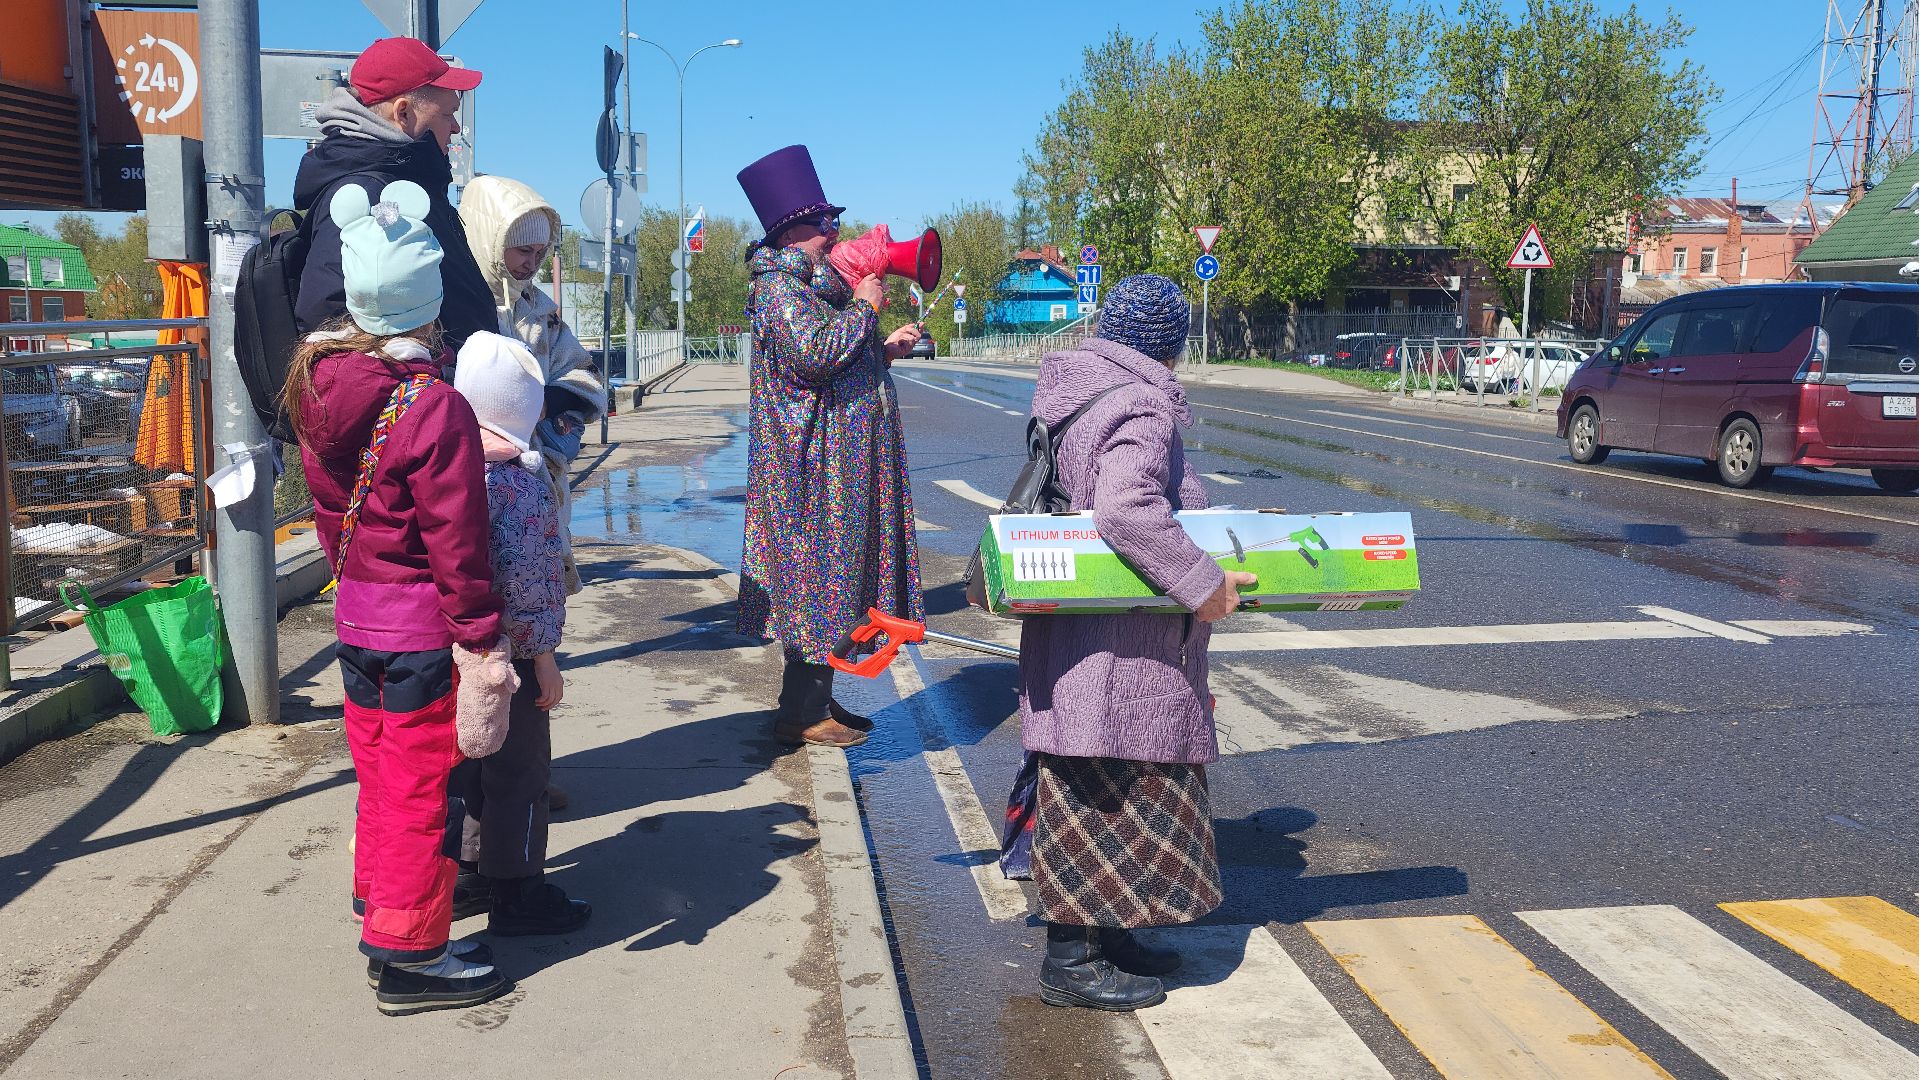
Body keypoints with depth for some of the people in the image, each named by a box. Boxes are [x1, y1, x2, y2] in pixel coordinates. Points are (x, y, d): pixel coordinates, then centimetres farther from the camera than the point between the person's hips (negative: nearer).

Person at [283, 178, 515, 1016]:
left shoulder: (318, 389, 3)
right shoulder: (435, 406, -20)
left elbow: (327, 507, 13)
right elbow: (456, 538, -19)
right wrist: (482, 638, -14)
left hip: (355, 612, 8)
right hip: (421, 623, -7)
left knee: (379, 773, 20)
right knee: (417, 787, 3)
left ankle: (380, 909, 34)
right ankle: (409, 954, 13)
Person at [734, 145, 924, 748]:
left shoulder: (814, 286, 19)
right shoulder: (779, 287, -12)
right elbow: (814, 352, -27)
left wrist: (886, 350, 14)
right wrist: (863, 306, -15)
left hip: (841, 466, 10)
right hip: (816, 466, -10)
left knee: (831, 581, 14)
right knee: (819, 583, -5)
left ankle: (815, 701, 23)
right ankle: (802, 714, 3)